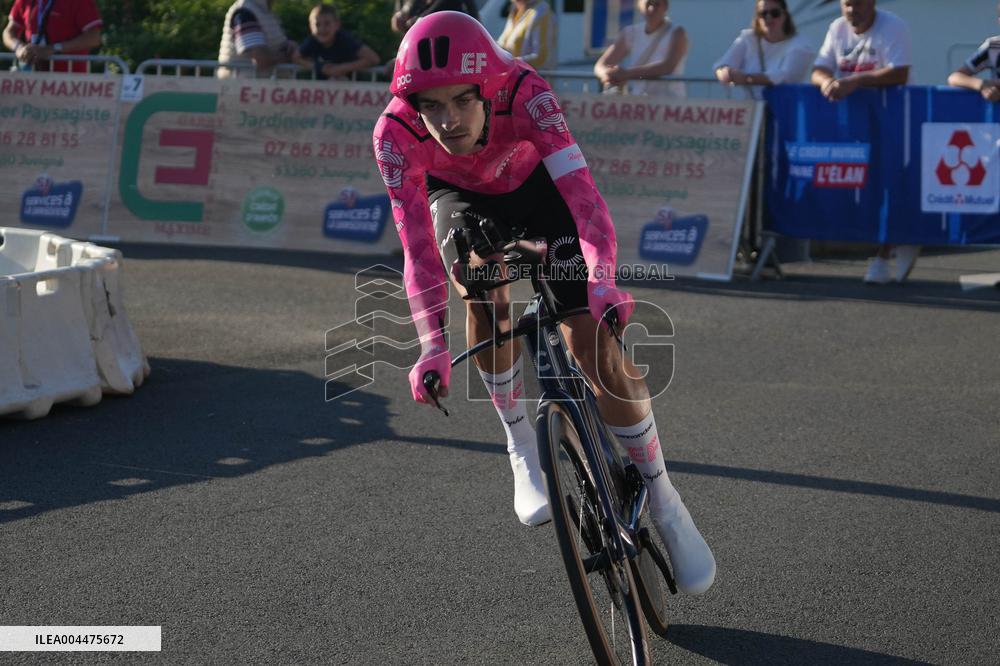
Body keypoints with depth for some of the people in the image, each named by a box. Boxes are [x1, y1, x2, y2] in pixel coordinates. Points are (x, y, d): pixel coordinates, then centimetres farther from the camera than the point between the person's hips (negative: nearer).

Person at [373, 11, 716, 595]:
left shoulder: (524, 92, -39)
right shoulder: (397, 135, -35)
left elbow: (580, 186, -48)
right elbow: (417, 245, -37)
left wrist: (602, 280, -64)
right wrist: (433, 345, -49)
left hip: (537, 183, -1)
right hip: (462, 196, 1)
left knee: (599, 348, -12)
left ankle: (663, 497, 8)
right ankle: (523, 452, -11)